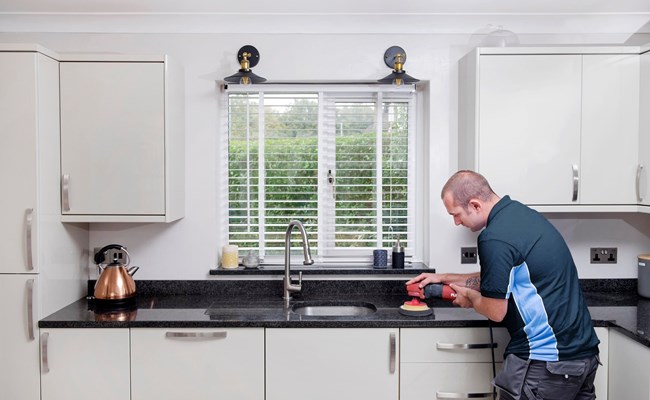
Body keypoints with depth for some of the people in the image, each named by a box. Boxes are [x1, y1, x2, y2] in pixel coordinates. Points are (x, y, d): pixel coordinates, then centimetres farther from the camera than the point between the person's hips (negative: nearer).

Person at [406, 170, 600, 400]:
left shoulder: (495, 238, -20)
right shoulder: (519, 212, 9)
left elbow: (496, 311, -15)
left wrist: (470, 297, 5)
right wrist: (444, 278, 22)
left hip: (547, 362, -9)